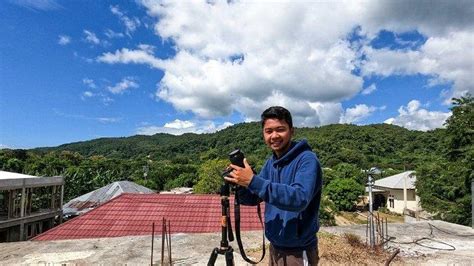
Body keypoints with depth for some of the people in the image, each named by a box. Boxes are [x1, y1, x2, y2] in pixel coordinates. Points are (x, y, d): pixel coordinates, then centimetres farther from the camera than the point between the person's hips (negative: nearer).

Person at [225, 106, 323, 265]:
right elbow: (253, 198, 5)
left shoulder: (307, 160, -18)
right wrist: (240, 185, -16)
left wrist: (253, 182, -37)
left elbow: (299, 198, -33)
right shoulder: (271, 162, 4)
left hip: (298, 253, -7)